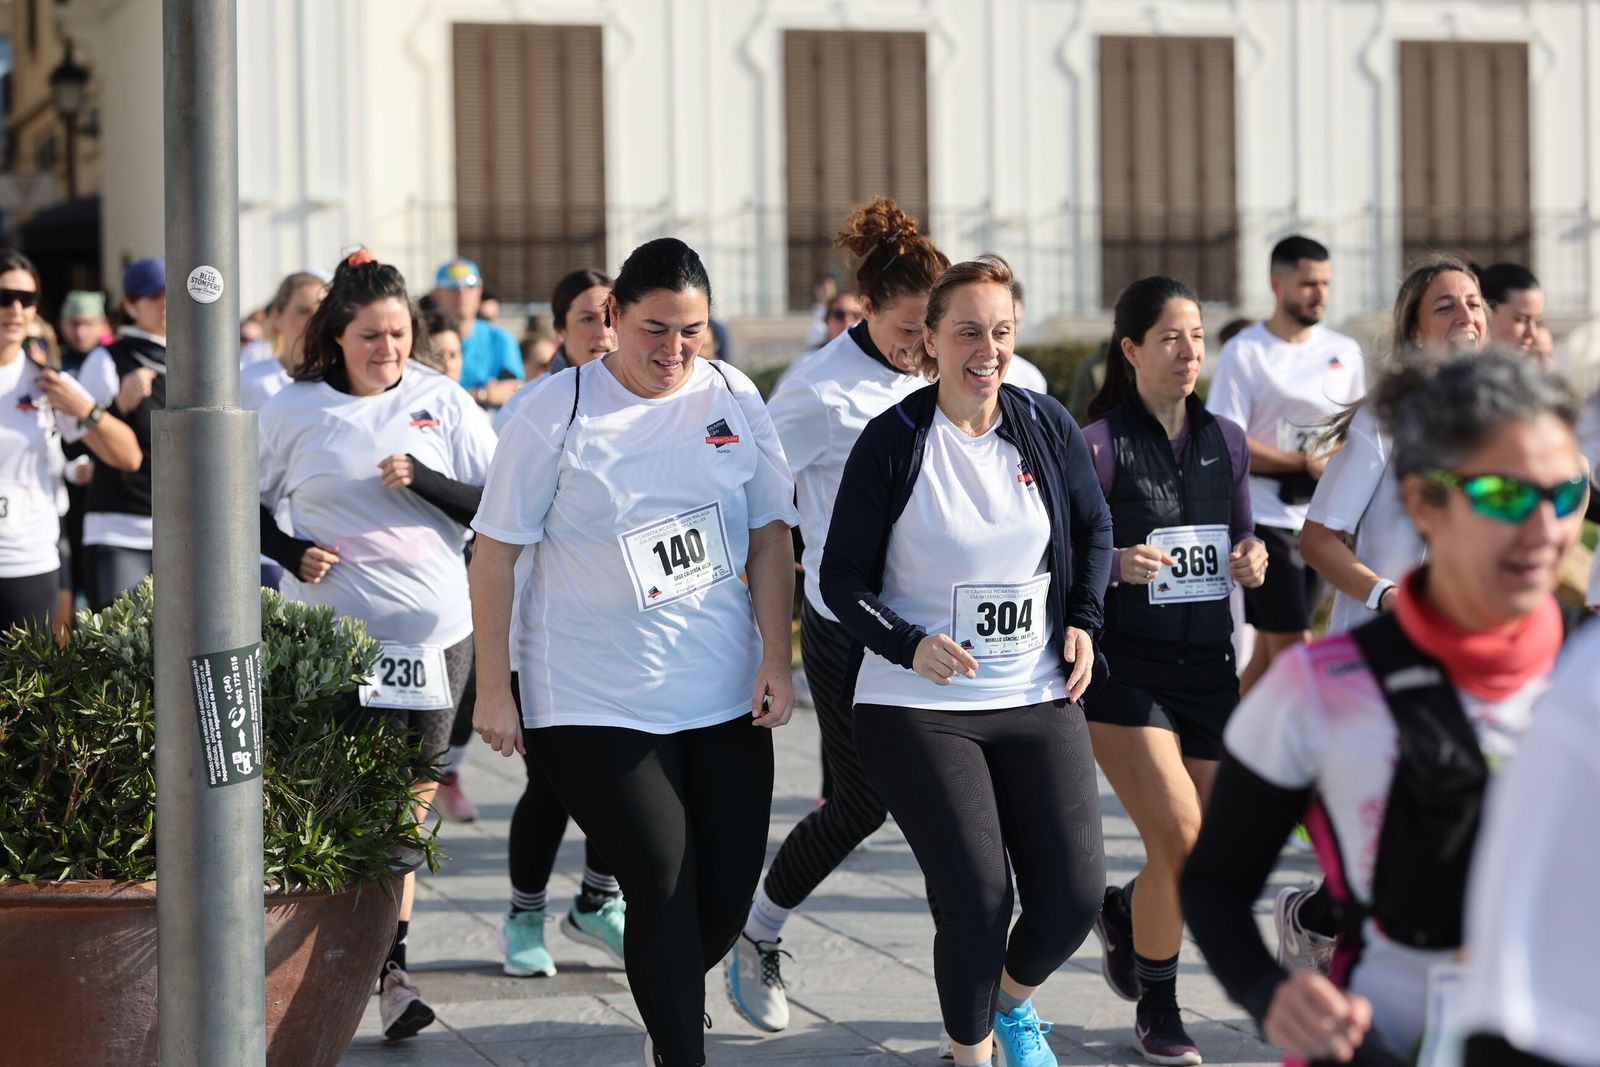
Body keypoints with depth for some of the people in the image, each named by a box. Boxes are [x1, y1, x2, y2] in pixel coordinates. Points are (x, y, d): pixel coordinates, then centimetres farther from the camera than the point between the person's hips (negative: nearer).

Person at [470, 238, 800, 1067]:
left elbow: (769, 536, 7)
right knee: (664, 885, -9)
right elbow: (496, 549, -4)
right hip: (597, 702, -4)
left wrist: (777, 659, -1)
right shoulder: (556, 411, -7)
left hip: (724, 693, 4)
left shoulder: (734, 399, 3)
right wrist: (493, 686, -6)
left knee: (727, 888, 7)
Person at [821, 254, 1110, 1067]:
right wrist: (909, 646, -19)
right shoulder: (893, 442, -8)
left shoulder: (1047, 427, 2)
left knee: (1074, 895, -3)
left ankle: (1014, 999, 32)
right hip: (919, 709, -3)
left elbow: (1094, 530, 18)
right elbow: (842, 578, -4)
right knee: (977, 899, -11)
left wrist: (1083, 621, 3)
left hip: (1039, 700, 4)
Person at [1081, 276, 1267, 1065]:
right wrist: (1117, 564, -27)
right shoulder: (1099, 445, -8)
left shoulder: (1224, 440, 9)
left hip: (1208, 667, 6)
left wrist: (1252, 560, -5)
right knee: (1180, 840, -14)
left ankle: (1123, 914, 39)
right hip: (1125, 671, -5)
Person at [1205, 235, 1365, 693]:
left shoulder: (1345, 352, 11)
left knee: (1270, 651, 10)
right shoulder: (1244, 353, -5)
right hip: (1266, 515, -5)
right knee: (1293, 647, -8)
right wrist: (1304, 462, -16)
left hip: (1322, 519, 5)